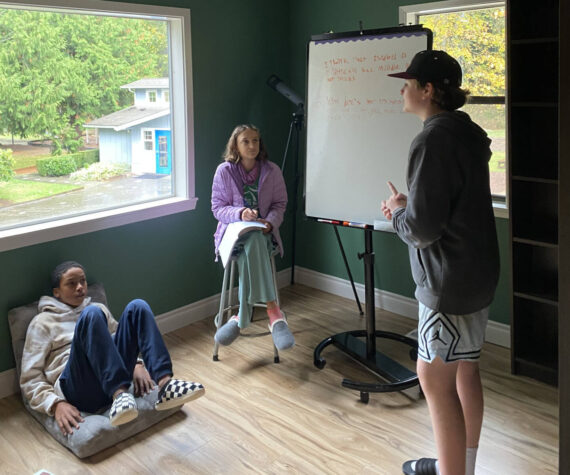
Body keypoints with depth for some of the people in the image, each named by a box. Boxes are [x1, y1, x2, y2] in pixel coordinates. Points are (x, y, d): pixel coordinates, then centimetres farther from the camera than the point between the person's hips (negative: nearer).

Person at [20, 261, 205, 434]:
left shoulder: (100, 308, 27)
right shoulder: (43, 322, 13)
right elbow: (30, 378, 5)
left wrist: (136, 363, 5)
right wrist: (56, 404, -13)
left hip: (115, 380, 4)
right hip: (78, 391, -4)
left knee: (137, 307, -15)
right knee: (91, 314, -28)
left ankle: (165, 384, -34)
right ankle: (120, 395, -45)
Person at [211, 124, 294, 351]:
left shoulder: (272, 171, 1)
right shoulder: (224, 171, -2)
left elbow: (280, 204, 7)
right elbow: (218, 207, -1)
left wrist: (270, 222, -14)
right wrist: (240, 213, -21)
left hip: (262, 232, 1)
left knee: (252, 243, -37)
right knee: (251, 244, -37)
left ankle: (242, 316, -33)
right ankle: (273, 311, -39)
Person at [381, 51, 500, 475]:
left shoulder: (433, 141, -20)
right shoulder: (467, 133, 11)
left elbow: (422, 227, -24)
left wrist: (399, 211, -4)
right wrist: (406, 206, 8)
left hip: (449, 281, -10)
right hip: (478, 274, 10)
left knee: (435, 379, -1)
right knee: (465, 369, 18)